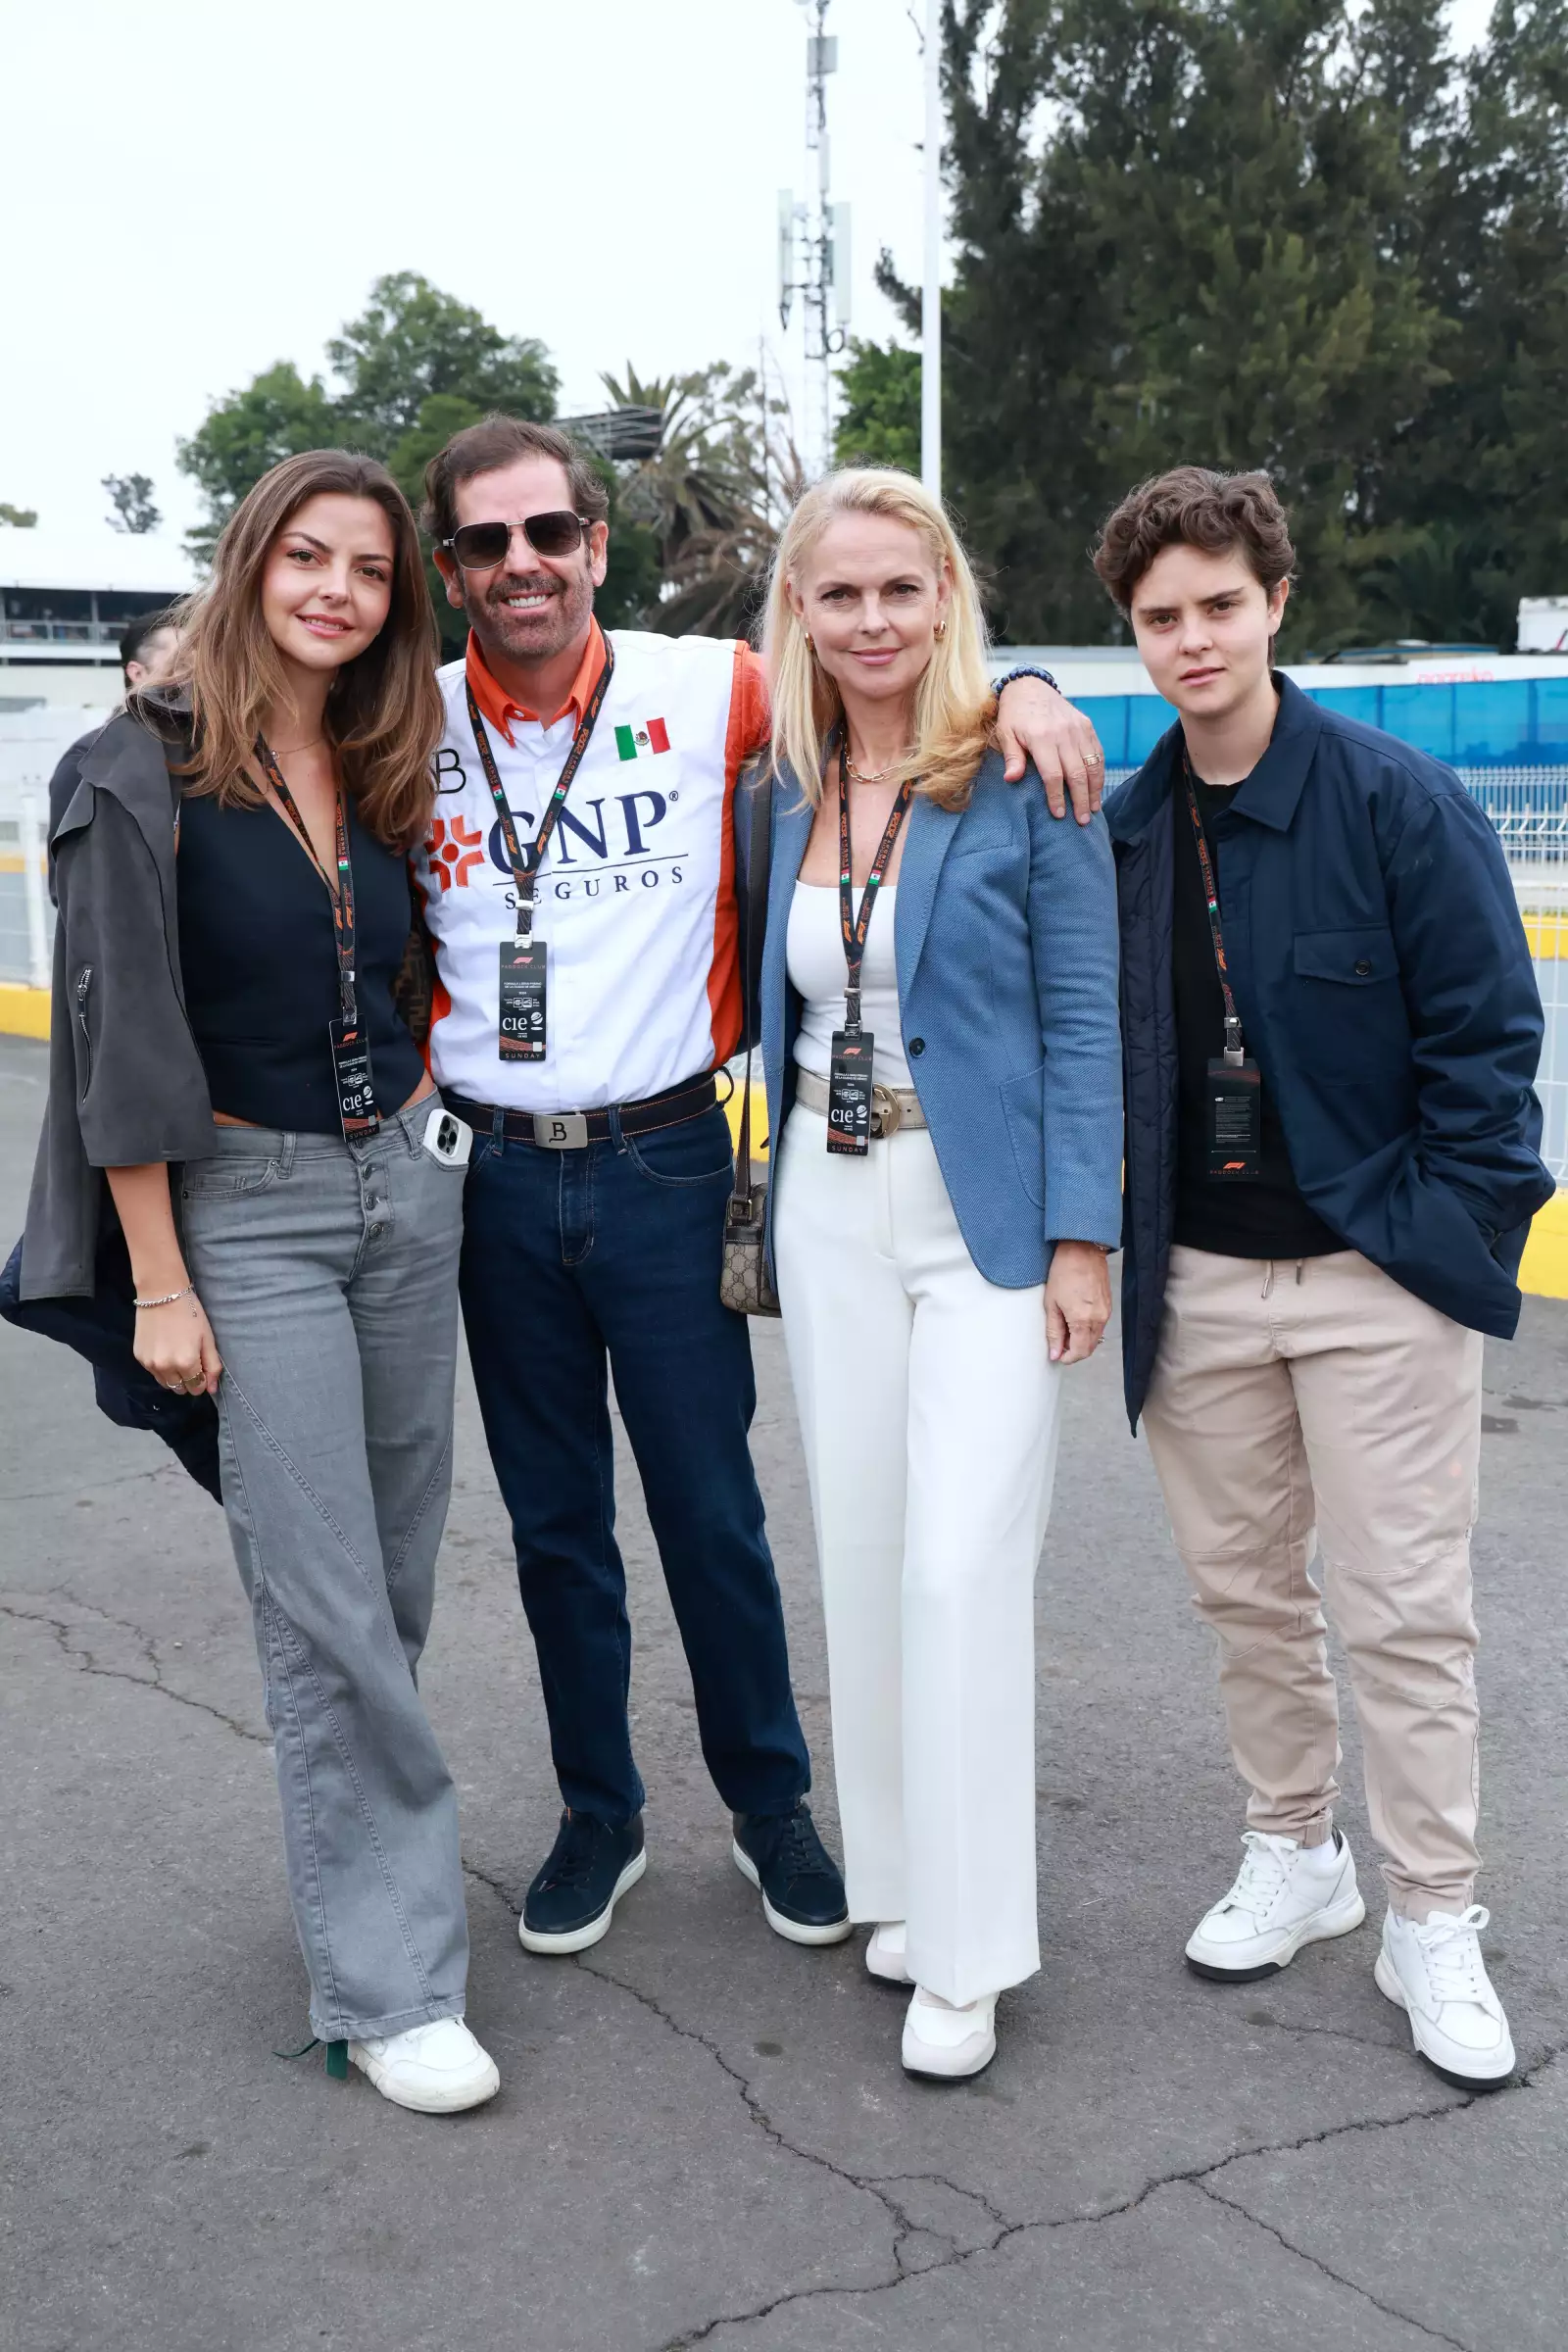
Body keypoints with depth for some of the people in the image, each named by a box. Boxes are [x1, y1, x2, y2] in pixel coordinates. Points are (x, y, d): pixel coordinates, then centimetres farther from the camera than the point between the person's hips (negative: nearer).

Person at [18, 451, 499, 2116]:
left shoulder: (384, 773, 8)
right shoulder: (147, 771, -9)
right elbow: (120, 1038, -12)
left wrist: (422, 1101, 9)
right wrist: (159, 1286, -13)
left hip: (407, 1184, 6)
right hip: (250, 1209, -5)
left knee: (394, 1578, 11)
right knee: (325, 1606, -4)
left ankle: (355, 1856, 29)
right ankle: (386, 1983, 5)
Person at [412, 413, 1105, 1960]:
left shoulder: (706, 690, -5)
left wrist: (1019, 684, -14)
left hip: (662, 1163, -2)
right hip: (491, 1176, 2)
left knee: (709, 1509, 8)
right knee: (552, 1521, 14)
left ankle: (769, 1806, 30)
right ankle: (598, 1816, 33)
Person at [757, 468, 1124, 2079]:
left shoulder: (1023, 778, -7)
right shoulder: (783, 794, 7)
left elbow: (1085, 1018, -8)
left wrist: (1082, 1238, -12)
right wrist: (769, 1210, 11)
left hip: (985, 1215, -5)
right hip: (831, 1214, 5)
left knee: (959, 1567, -7)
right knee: (860, 1557, 11)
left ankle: (965, 1948, 8)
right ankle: (899, 1879, 29)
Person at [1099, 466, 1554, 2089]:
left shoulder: (1398, 801, -8)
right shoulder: (1119, 833, 5)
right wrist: (1110, 1231, 4)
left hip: (1374, 1277, -4)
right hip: (1197, 1279, 4)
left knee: (1403, 1608, 2)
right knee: (1243, 1588, 14)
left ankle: (1431, 1925, 18)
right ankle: (1294, 1856, 34)